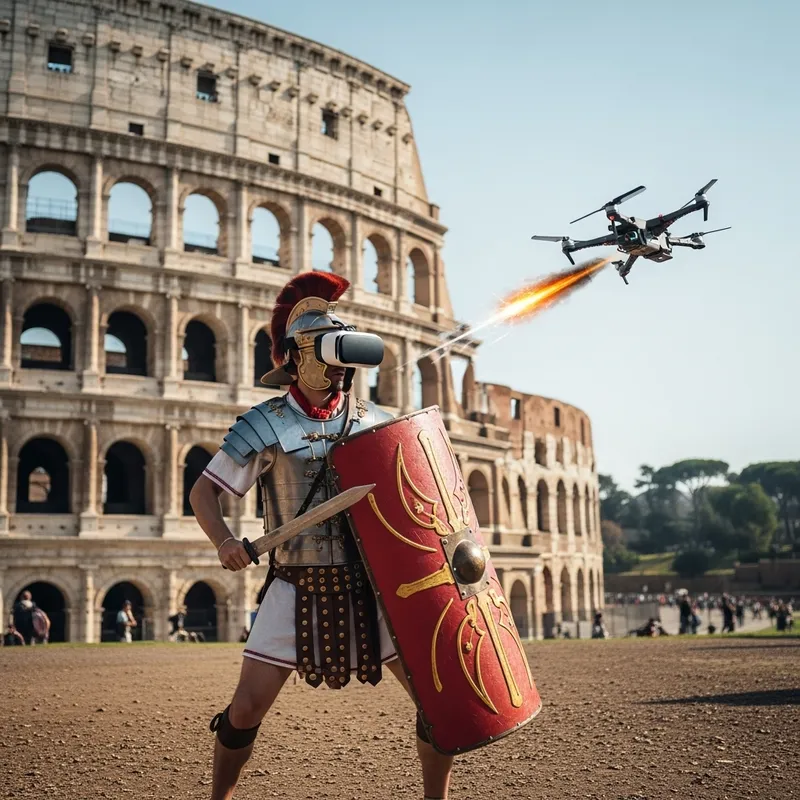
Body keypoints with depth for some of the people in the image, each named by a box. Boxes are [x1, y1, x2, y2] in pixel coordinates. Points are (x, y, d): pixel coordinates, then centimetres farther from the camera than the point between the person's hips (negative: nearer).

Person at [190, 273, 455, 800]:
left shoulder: (374, 422, 5)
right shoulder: (266, 425, -3)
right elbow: (204, 490, 0)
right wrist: (224, 541, -17)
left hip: (373, 586, 3)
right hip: (299, 590, -2)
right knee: (247, 707, -3)